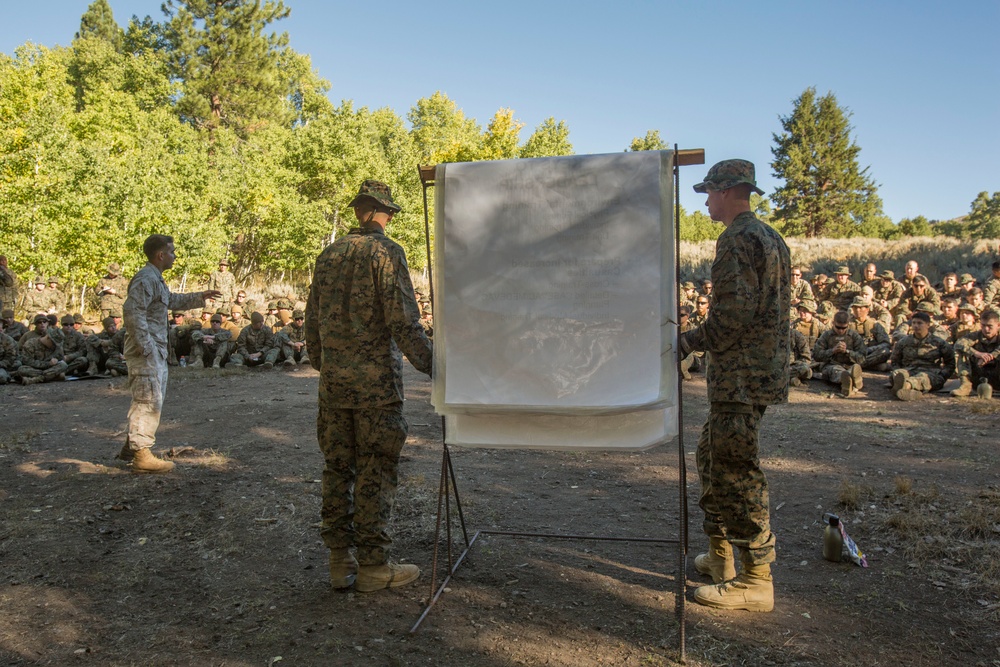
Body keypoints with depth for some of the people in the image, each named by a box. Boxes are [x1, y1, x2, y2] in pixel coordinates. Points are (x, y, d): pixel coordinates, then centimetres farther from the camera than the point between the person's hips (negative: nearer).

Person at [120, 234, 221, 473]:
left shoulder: (156, 279, 18)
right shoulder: (146, 279, -16)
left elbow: (171, 301, 35)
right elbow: (133, 312, -25)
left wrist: (199, 297, 31)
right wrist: (145, 347, -25)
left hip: (156, 352, 11)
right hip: (146, 352, -11)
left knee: (151, 400, 17)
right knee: (149, 400, -7)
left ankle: (131, 446, 26)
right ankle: (141, 455, -2)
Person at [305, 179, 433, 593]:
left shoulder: (328, 255, 11)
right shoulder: (386, 251, -8)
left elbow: (312, 322, 16)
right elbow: (403, 321, -15)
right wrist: (429, 364, -6)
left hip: (333, 381, 6)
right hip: (376, 379, -6)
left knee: (337, 468, 11)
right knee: (375, 472, 1)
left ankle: (340, 561, 19)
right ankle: (373, 565, 8)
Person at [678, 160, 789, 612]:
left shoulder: (737, 239, -13)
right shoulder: (771, 238, 19)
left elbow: (734, 311, -23)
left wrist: (689, 341, -13)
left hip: (740, 375, -11)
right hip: (764, 369, 11)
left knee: (736, 471, -5)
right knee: (713, 454, 19)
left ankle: (756, 581, 3)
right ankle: (720, 555, 29)